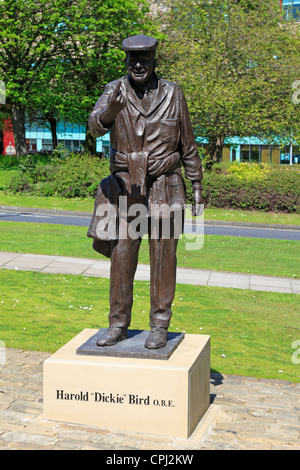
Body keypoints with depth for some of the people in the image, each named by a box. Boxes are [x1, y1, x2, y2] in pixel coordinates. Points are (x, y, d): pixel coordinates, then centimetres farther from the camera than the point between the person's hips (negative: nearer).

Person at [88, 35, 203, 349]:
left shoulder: (172, 94, 2)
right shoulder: (114, 91, 1)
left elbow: (188, 145, 8)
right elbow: (95, 126, -18)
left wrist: (197, 186, 7)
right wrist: (110, 111, -40)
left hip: (164, 187, 0)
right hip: (125, 186, 1)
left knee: (163, 258, 1)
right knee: (121, 256, 2)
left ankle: (160, 326, 10)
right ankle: (118, 325, 13)